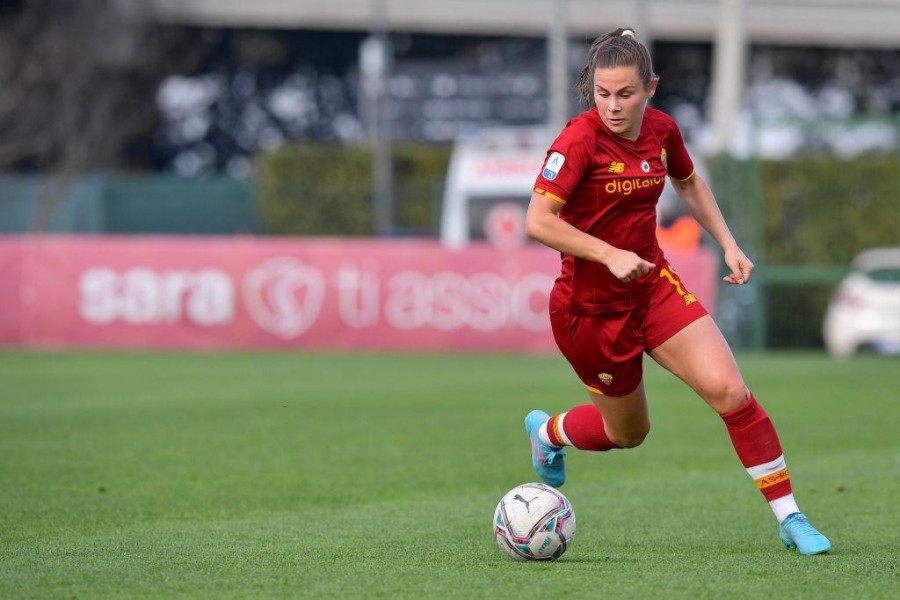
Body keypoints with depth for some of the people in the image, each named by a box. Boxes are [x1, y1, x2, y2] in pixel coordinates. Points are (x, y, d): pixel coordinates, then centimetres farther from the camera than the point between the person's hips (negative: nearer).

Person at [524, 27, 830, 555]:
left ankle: (790, 518, -2)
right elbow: (538, 221, -27)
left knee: (730, 392, -12)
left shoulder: (661, 130, -3)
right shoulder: (580, 139, -21)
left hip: (654, 285, 4)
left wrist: (728, 244, 10)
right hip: (590, 307, -4)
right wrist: (610, 255, -31)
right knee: (628, 433, 12)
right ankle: (548, 430, 45)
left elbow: (689, 184, 19)